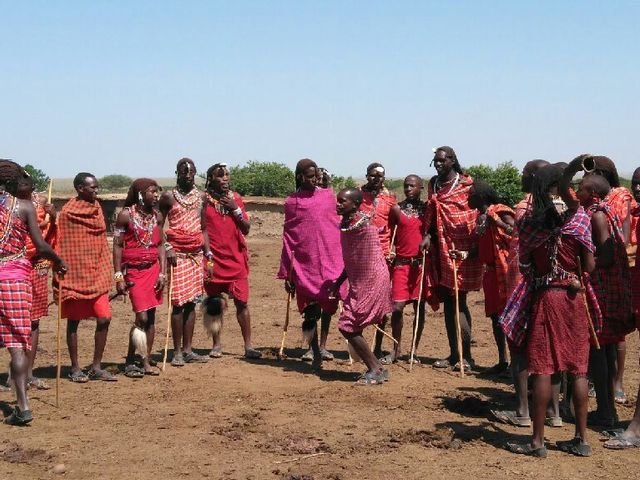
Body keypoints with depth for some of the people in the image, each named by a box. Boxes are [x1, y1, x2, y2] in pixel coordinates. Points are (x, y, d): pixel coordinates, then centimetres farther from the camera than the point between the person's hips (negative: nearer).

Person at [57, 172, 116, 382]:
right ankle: (75, 368, 16)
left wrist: (105, 273, 13)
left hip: (97, 276, 6)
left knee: (104, 319, 0)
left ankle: (96, 368, 11)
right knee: (73, 321, 5)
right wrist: (64, 278, -12)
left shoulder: (96, 208, 9)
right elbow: (63, 247, -10)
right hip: (76, 276, -5)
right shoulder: (68, 212, -9)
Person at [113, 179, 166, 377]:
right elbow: (117, 246, -6)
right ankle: (129, 362, 6)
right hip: (134, 271, -5)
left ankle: (146, 362, 12)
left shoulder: (157, 216, 7)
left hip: (153, 269, 5)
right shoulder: (126, 215, -7)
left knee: (151, 317, 3)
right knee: (142, 317, -10)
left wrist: (163, 272, 1)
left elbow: (160, 244, 10)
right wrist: (118, 277, -10)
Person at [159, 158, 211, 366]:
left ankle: (188, 350, 11)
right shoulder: (169, 196, -1)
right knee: (178, 302, -7)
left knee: (192, 302, 6)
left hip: (196, 254, 5)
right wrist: (167, 247, -13)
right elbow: (158, 226, 1)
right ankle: (177, 352, -1)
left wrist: (208, 255, 9)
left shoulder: (201, 196, 12)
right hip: (177, 254, -4)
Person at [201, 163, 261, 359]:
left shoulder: (235, 198, 8)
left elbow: (246, 229, 6)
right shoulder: (204, 200, -1)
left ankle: (248, 346, 4)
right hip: (214, 259, -2)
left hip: (236, 258, 2)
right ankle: (216, 345, 14)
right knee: (216, 304, 3)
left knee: (242, 302, 0)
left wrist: (235, 209, -8)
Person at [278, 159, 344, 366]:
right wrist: (286, 272, 4)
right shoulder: (291, 202, 4)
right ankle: (313, 348, 12)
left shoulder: (328, 196, 7)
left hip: (330, 260, 1)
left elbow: (339, 226, 10)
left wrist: (343, 259, 5)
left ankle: (322, 346, 20)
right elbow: (287, 238, 6)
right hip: (304, 262, -1)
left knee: (328, 303, 7)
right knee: (309, 306, 1)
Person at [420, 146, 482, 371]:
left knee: (458, 302, -6)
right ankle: (454, 354, 16)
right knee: (447, 302, 9)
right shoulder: (434, 184, 13)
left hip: (461, 250, -6)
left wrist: (472, 249, -15)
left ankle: (466, 356, 1)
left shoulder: (466, 184, -5)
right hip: (440, 249, 6)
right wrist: (427, 236, 3)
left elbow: (477, 216, -8)